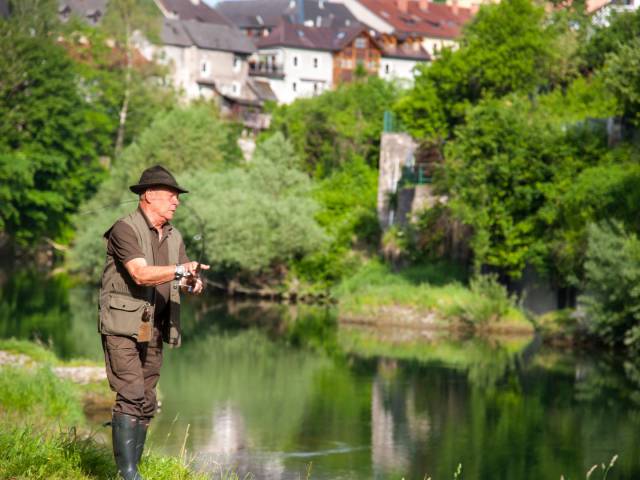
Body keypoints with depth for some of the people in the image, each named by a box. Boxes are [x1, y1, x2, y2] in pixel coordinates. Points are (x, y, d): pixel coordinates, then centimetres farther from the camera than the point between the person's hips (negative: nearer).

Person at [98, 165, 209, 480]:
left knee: (146, 403, 7)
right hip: (122, 326, -7)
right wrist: (180, 270, -35)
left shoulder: (174, 237, 13)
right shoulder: (125, 229, -11)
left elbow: (186, 280, 6)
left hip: (153, 330, 7)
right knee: (131, 397, -15)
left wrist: (193, 284, -18)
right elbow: (140, 274, -24)